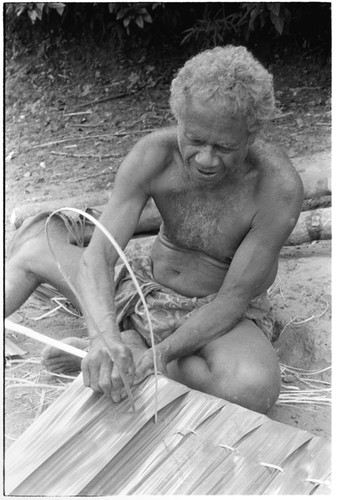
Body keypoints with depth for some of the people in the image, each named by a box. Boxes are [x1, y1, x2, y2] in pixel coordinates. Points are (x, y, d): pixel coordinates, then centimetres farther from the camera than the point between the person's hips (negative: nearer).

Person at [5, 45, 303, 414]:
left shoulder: (279, 188, -26)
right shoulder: (153, 155, -19)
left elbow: (233, 300, -21)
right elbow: (98, 255, -25)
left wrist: (158, 355, -32)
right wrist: (105, 335, -43)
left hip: (223, 315, -2)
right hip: (145, 289, 3)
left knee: (255, 389, -36)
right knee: (38, 236, -7)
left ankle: (134, 348, -14)